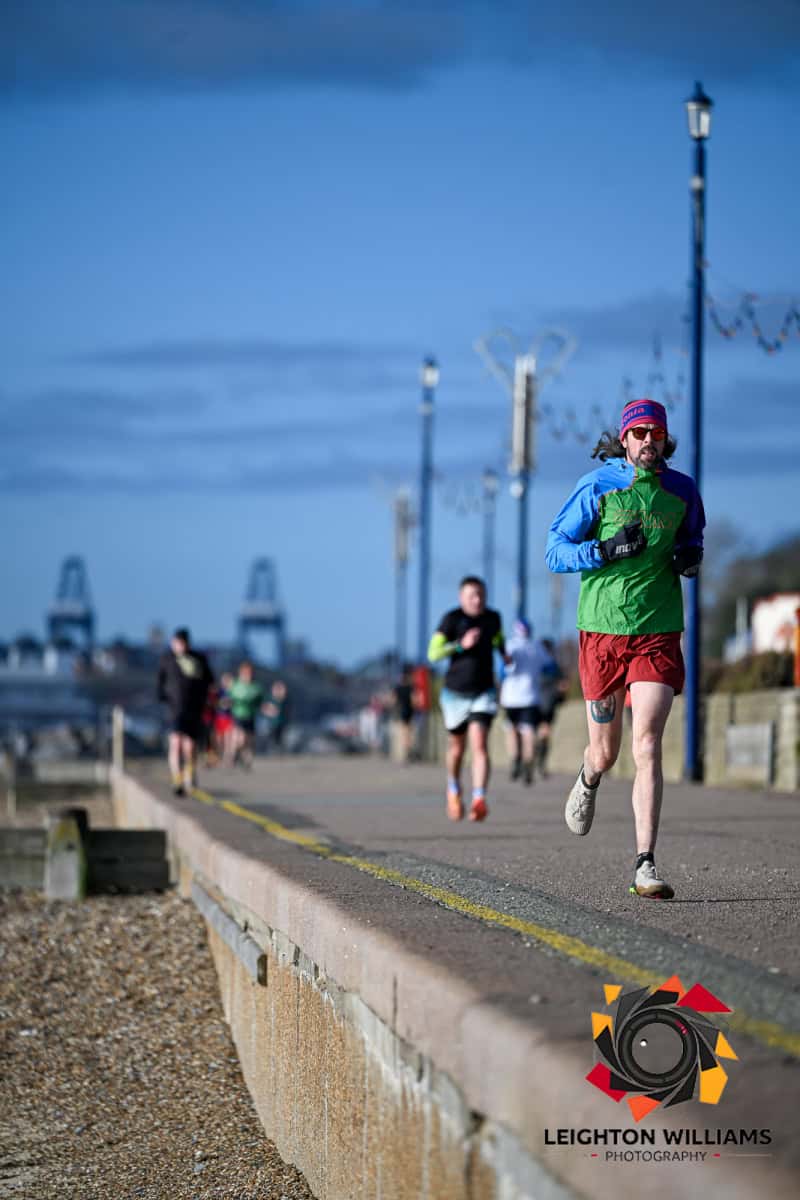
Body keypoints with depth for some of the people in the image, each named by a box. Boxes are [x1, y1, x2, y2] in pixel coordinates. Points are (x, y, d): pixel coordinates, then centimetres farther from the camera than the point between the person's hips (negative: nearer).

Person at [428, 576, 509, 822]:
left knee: (479, 745, -18)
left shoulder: (493, 617, 2)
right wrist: (461, 645, -27)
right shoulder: (451, 618, -12)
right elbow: (433, 654, -17)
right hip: (455, 693, -1)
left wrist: (504, 653, 15)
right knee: (457, 748, 15)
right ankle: (454, 790, 43)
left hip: (484, 693, 1)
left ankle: (479, 800, -29)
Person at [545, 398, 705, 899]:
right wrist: (607, 549, -17)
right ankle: (589, 781, 48)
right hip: (603, 630, -1)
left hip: (659, 633, 1)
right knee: (606, 751, 8)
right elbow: (555, 549, -1)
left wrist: (692, 557, 2)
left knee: (647, 748, -13)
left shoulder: (682, 491, 6)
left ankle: (645, 866, -14)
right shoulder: (597, 487, -2)